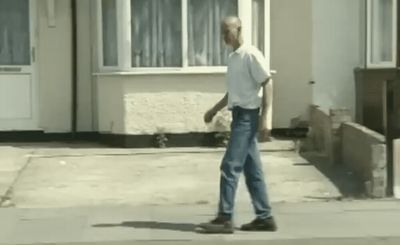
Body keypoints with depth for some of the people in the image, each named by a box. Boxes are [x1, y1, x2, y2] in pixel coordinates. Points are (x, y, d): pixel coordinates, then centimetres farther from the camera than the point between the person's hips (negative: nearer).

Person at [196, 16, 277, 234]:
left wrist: (264, 117, -18)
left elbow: (267, 85, -14)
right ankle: (264, 217, 13)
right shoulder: (233, 57, 15)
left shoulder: (251, 54, -12)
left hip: (247, 116, -9)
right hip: (239, 115, 9)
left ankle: (225, 218, -8)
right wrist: (214, 110, 21)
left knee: (230, 167, -10)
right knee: (252, 170, 9)